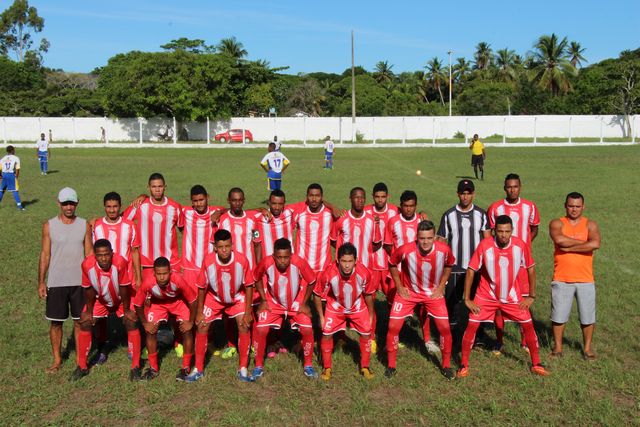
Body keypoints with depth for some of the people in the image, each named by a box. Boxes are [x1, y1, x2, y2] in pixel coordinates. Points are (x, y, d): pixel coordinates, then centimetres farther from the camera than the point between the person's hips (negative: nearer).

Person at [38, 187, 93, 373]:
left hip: (80, 282, 1)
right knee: (55, 322, 7)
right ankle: (57, 360, 22)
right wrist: (41, 282, -3)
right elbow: (45, 255, 0)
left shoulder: (84, 226, 0)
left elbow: (89, 254, 3)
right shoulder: (49, 226, -2)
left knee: (80, 322, 7)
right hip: (55, 283, 0)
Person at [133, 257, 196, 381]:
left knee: (187, 330, -13)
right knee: (150, 331, -8)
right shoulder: (148, 282, -37)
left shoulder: (178, 279, -40)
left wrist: (191, 322, -18)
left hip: (178, 301, -1)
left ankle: (186, 368, 4)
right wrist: (145, 323, -12)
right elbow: (138, 304, -17)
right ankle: (154, 368, 10)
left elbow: (192, 300, -25)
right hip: (157, 303, 1)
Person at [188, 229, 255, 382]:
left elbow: (248, 286, -15)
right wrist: (199, 312, -10)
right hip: (214, 297, 1)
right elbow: (202, 287, -14)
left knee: (244, 325, -14)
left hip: (237, 297, 0)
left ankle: (243, 369, 0)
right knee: (201, 326, -6)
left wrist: (248, 312, -15)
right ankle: (198, 369, 11)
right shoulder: (208, 261, -29)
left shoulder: (241, 260, -29)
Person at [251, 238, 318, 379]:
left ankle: (308, 366, 9)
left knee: (307, 330, -13)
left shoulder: (299, 263, -31)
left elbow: (312, 282, -12)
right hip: (273, 303, 1)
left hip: (296, 303, 0)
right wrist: (263, 300, -6)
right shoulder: (266, 263, -29)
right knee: (260, 330, -13)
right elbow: (257, 279, -5)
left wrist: (304, 303, -8)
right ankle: (258, 366, 8)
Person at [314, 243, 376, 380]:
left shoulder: (363, 273, -32)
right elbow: (317, 295, -17)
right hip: (335, 307, -1)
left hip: (357, 307, 1)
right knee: (327, 333, -7)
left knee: (366, 333, -1)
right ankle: (327, 368, 13)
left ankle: (365, 367, 18)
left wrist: (371, 315, 1)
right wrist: (321, 317, -11)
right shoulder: (329, 273, -36)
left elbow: (368, 294, -10)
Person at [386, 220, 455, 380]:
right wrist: (399, 287, -7)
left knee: (445, 328, -3)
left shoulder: (444, 250, -22)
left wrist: (441, 286, -2)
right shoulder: (405, 250, -28)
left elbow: (449, 265, 3)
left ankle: (446, 365, 19)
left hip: (433, 293, 1)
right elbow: (392, 264, -5)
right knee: (393, 327, -6)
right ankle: (391, 365, 13)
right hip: (408, 292, -1)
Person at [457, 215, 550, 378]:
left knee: (528, 325, 1)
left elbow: (530, 268, 1)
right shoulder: (485, 245, -20)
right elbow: (471, 271, -12)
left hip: (512, 297, 2)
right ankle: (464, 365, 5)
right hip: (486, 296, -2)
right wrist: (467, 299, -12)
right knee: (471, 326, -9)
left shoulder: (521, 245, -15)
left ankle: (536, 365, 20)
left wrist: (531, 296, 1)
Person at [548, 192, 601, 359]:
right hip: (562, 280, -1)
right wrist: (583, 242, -14)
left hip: (585, 280, 1)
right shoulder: (557, 223, 0)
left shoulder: (590, 225, 2)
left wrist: (569, 248, -17)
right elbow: (559, 240, -23)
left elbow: (595, 244, -18)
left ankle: (587, 348, 26)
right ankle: (558, 347, 22)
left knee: (588, 317, 8)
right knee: (558, 315, 6)